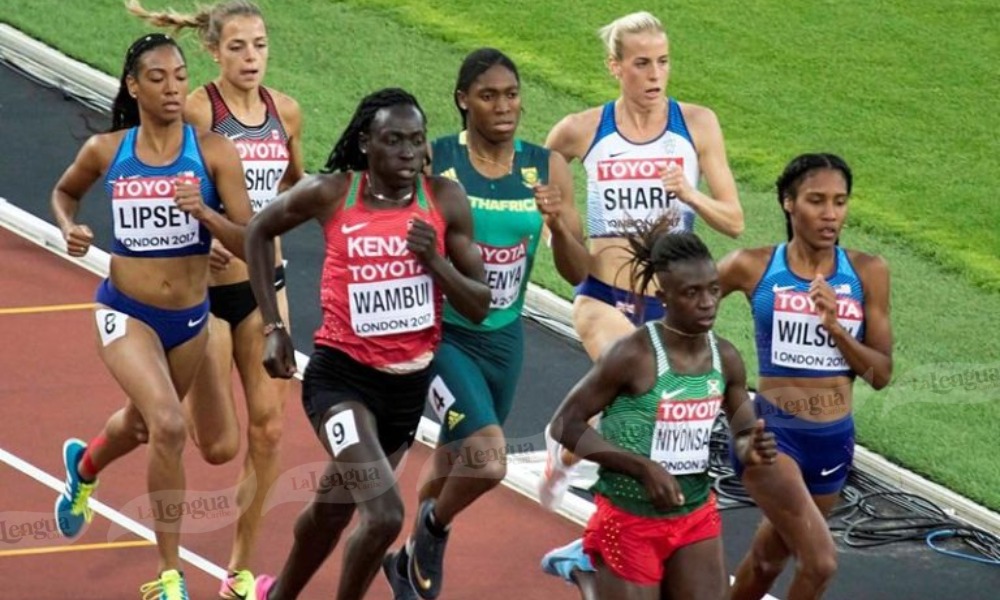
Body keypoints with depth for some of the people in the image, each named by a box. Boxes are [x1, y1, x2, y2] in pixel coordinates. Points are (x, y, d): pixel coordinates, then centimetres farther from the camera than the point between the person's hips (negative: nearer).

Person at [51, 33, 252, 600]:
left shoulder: (214, 152, -11)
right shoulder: (105, 150, -6)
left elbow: (251, 244, -14)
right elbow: (65, 192, 16)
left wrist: (206, 214, -31)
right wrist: (71, 228, -5)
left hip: (190, 318, 2)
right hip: (126, 313, -2)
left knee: (141, 423, 25)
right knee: (168, 426, -24)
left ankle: (84, 466, 63)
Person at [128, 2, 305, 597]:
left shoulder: (286, 112, 1)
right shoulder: (196, 111, -15)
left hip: (265, 284, 5)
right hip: (202, 287, -5)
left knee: (268, 427, 1)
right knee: (219, 445, -3)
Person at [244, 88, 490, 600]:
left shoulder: (445, 200, -6)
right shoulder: (331, 194, -12)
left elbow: (479, 306, -4)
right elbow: (260, 231, 7)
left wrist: (434, 260, -22)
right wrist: (273, 327, 3)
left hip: (408, 384, 4)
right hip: (341, 375, -4)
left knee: (334, 507, 23)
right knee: (385, 516, -22)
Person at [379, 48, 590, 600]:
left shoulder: (546, 169, -3)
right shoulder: (431, 161, -14)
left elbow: (578, 274, -2)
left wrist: (558, 223, -20)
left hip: (504, 337, 5)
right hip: (442, 333, -5)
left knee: (456, 461, 20)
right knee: (487, 460, -23)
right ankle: (434, 527, 10)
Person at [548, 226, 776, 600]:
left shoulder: (725, 359, -1)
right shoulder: (633, 355, -19)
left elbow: (743, 433, 13)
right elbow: (565, 424, -16)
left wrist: (750, 448, -13)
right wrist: (643, 467, -23)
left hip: (697, 518, 6)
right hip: (629, 521, -6)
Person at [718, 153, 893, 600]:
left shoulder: (867, 273, -2)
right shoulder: (753, 268, -7)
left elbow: (881, 374, -3)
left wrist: (835, 327, -15)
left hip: (834, 441, 4)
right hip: (772, 433, -4)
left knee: (769, 557, 21)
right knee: (820, 562, -19)